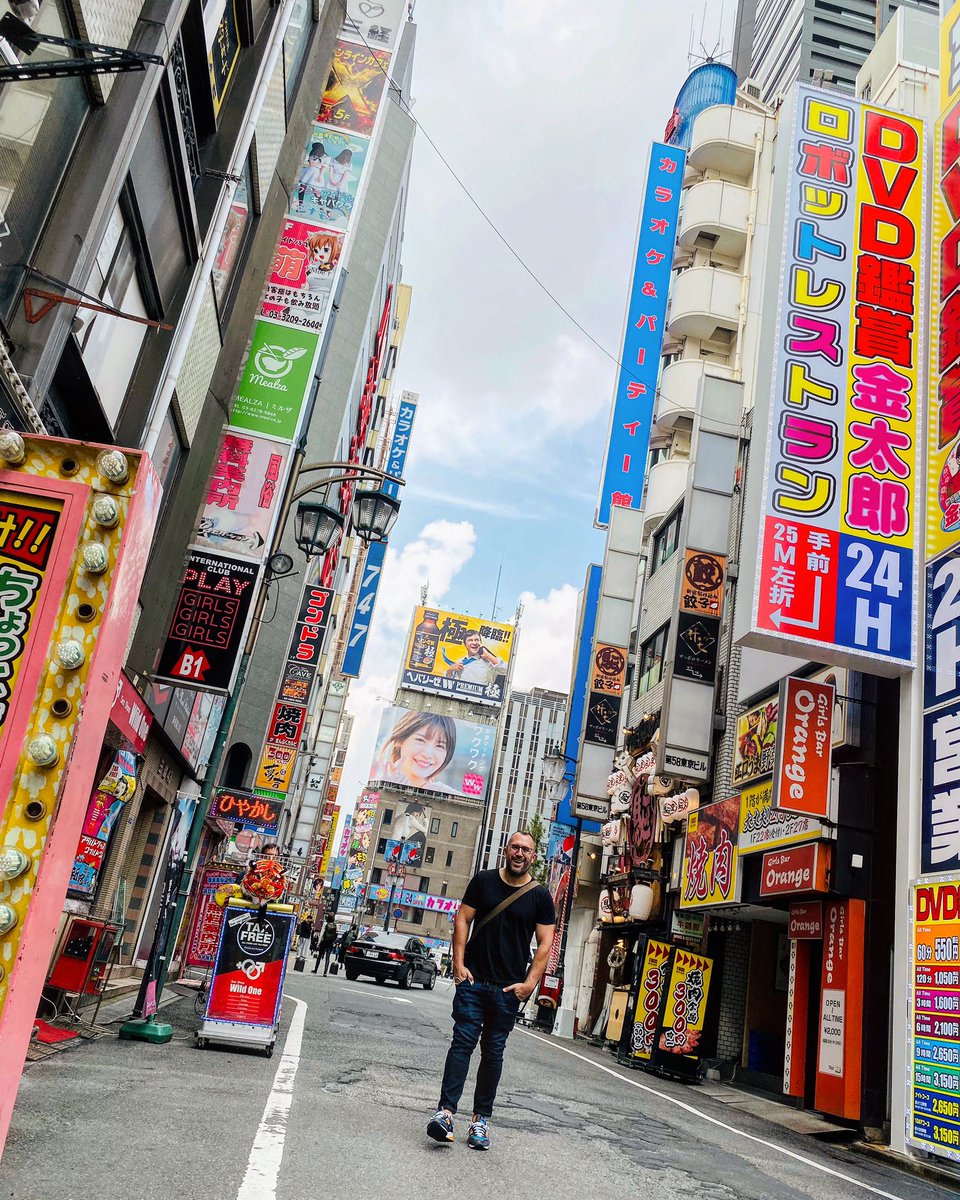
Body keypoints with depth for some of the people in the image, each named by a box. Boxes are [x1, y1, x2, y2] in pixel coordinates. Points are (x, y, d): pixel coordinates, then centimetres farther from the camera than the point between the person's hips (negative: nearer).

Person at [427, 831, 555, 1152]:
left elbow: (545, 944, 1)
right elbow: (462, 920, 4)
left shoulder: (540, 896, 1)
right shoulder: (484, 881, 3)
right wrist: (459, 964, -5)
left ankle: (481, 1119, 15)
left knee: (493, 1051, 7)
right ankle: (446, 1111, -9)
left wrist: (529, 983, -9)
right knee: (462, 1042, -7)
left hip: (509, 989, 0)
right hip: (472, 980, 0)